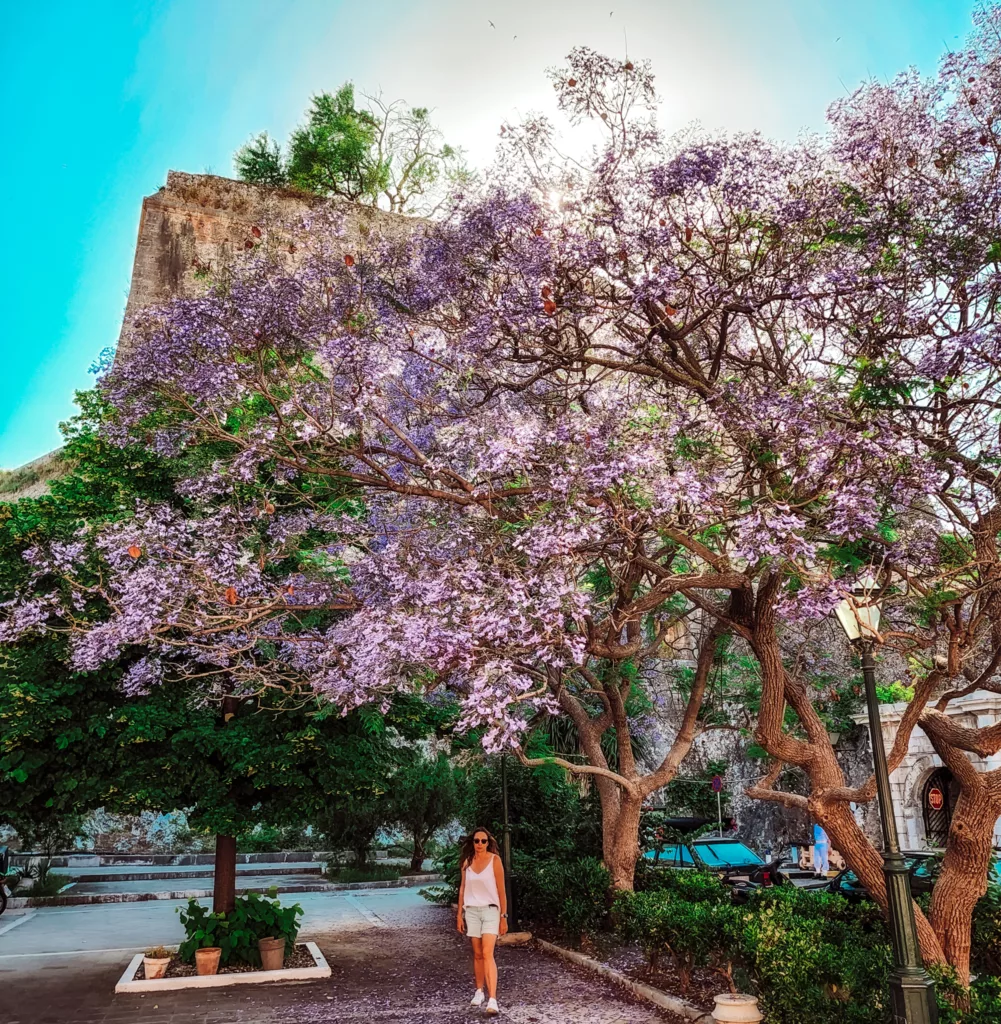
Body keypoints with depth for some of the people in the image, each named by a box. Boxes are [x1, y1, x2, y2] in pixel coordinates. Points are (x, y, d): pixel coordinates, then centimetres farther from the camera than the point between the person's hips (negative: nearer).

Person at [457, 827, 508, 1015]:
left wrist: (503, 917, -5)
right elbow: (462, 889, 9)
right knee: (477, 954, 10)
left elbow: (501, 891, -5)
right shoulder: (466, 862, 3)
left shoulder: (495, 860, -8)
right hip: (472, 911, 4)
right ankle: (479, 991, 26)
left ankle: (492, 1000, -18)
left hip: (490, 910, -3)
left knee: (487, 954, -14)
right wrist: (459, 915, 8)